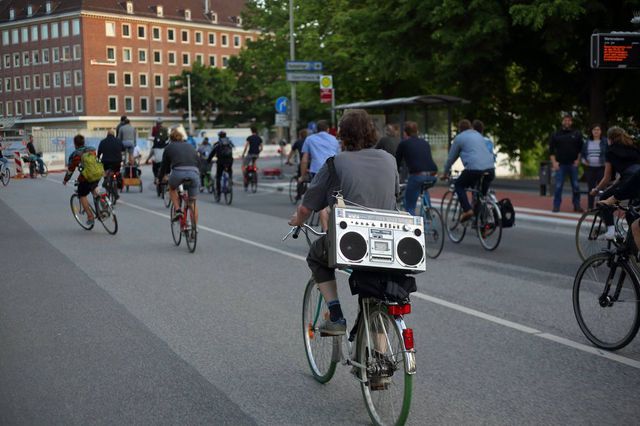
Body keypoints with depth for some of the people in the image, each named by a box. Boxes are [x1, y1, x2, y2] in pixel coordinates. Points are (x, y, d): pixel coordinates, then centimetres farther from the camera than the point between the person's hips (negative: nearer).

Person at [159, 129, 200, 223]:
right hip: (194, 173, 2)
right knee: (193, 201, 16)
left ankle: (178, 210, 11)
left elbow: (164, 165, 24)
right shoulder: (191, 146, 28)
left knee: (172, 189, 31)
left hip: (178, 172, -2)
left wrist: (160, 179, 39)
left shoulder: (169, 147, 20)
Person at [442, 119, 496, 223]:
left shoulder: (459, 138, 12)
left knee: (459, 185, 16)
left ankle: (467, 210, -1)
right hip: (490, 169, 6)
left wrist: (446, 173, 32)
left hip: (474, 169, -5)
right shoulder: (479, 135, 29)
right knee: (482, 194, 26)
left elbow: (451, 158, 18)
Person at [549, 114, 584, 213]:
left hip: (573, 164, 1)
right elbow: (551, 149, 4)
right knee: (558, 186, -2)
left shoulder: (576, 134, 8)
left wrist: (578, 160, -1)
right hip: (560, 164, -1)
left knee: (576, 186, 2)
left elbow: (581, 149, 10)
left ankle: (577, 205, 10)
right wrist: (554, 162, -5)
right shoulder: (556, 135, 6)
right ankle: (556, 206, 4)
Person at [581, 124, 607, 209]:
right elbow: (582, 154, 19)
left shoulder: (605, 141, 0)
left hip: (601, 168, -3)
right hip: (590, 168, 4)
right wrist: (584, 160, 1)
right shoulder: (587, 142, 11)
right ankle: (590, 208, 15)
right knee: (591, 189, 9)